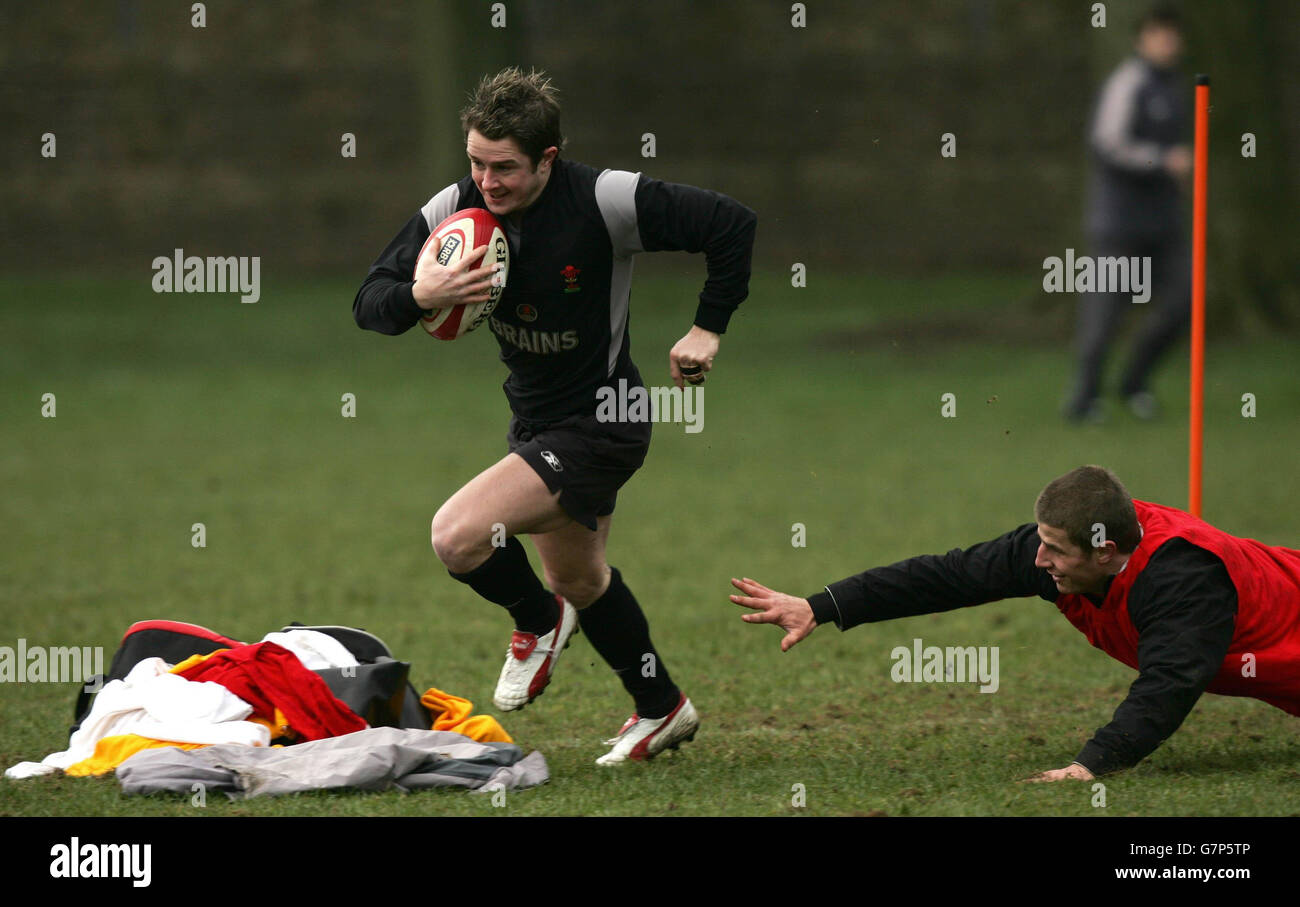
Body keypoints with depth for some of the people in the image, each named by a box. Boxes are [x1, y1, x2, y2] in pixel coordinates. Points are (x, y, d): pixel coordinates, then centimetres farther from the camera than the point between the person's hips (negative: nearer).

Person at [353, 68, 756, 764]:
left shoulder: (606, 201, -25)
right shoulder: (454, 210, -11)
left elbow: (732, 225, -17)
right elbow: (369, 304, -10)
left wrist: (709, 327, -14)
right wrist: (420, 296, -31)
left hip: (600, 423, -7)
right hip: (533, 417, 7)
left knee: (458, 535, -22)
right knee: (579, 579, 23)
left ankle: (539, 620, 9)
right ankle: (662, 709, 45)